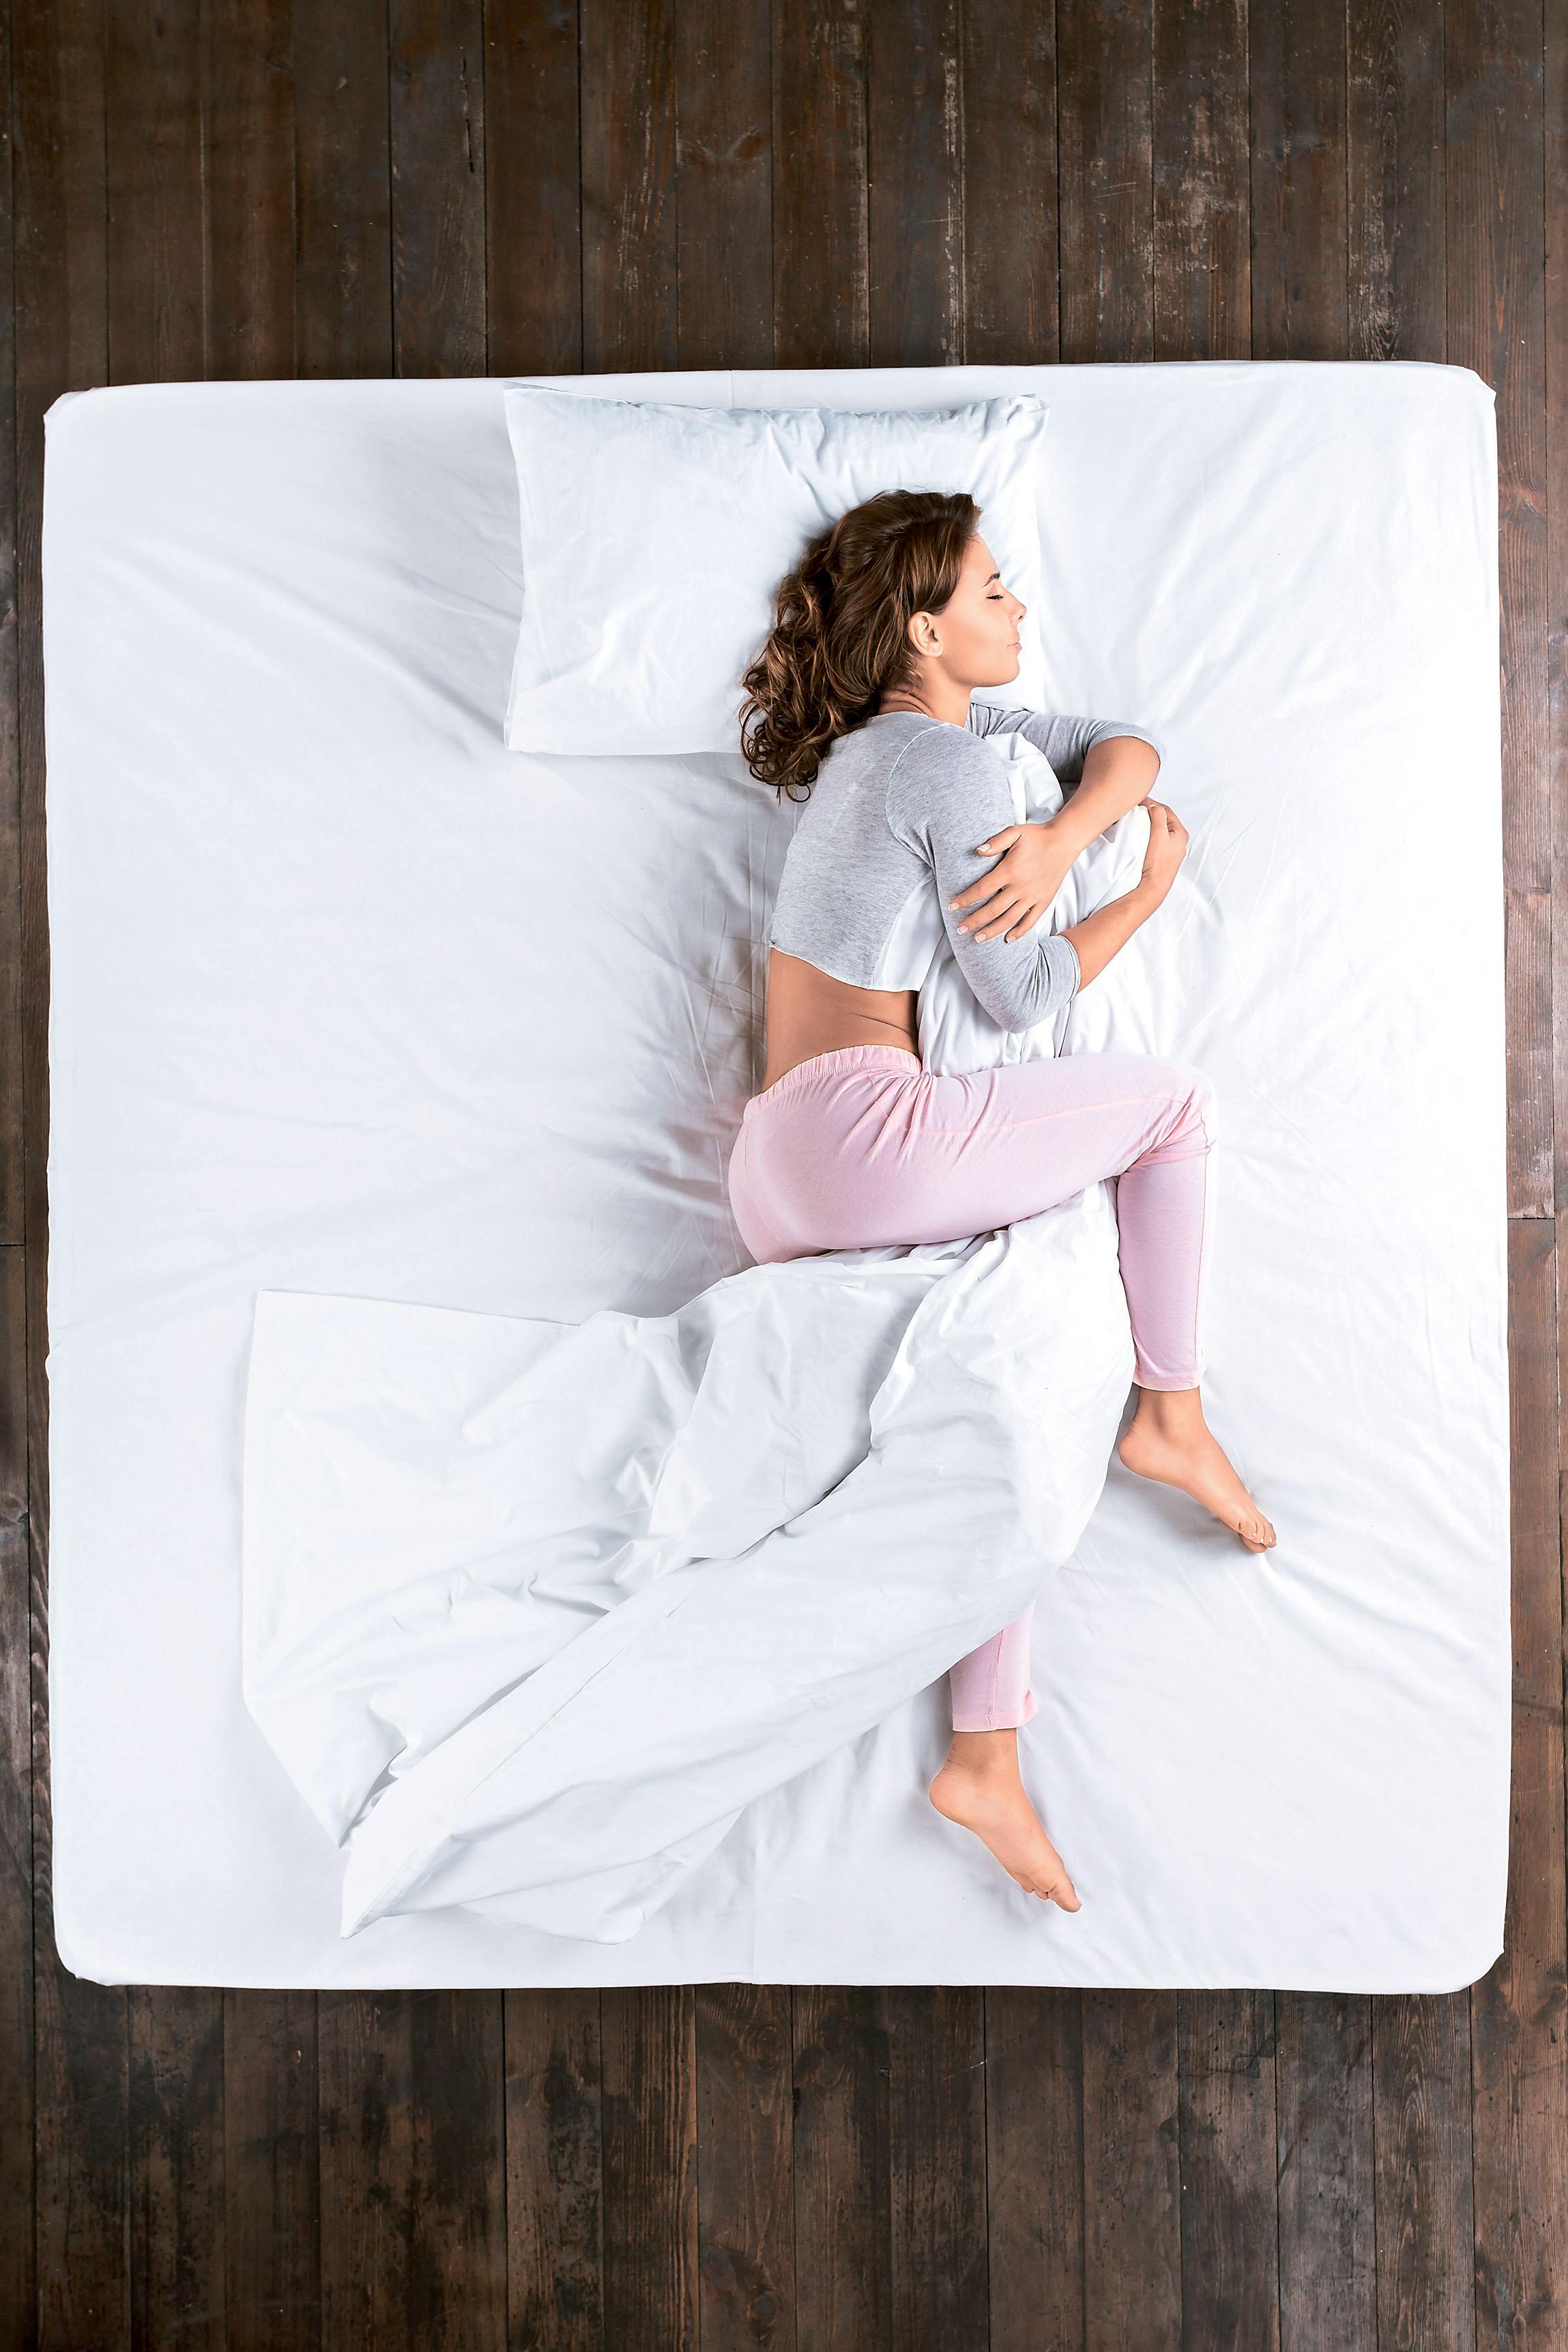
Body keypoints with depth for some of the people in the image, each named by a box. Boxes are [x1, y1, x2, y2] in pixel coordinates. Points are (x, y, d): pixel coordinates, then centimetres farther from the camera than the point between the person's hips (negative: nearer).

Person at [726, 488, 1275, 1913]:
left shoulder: (902, 733, 22)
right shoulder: (952, 759, -6)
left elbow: (1126, 749, 23)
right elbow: (1022, 998, -4)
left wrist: (1063, 838, 0)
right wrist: (1155, 886, 11)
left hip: (780, 1185, 9)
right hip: (863, 1129, -9)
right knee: (1175, 1100, 5)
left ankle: (986, 1759, 7)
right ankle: (1174, 1419, 12)